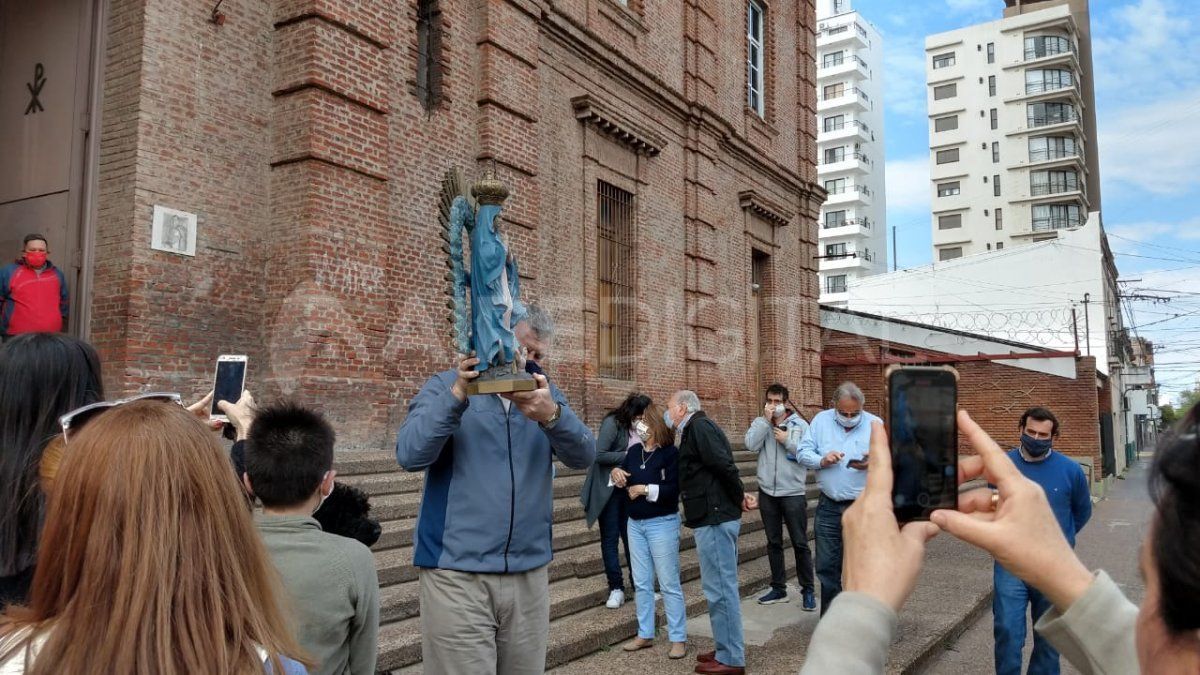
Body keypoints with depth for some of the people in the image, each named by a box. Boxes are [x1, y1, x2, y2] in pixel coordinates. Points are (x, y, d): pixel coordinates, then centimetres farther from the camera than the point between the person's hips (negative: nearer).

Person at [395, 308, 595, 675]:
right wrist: (458, 395, -25)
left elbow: (584, 455, -6)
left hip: (529, 573, 4)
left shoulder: (546, 395, 10)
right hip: (457, 573, -3)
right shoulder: (446, 386, 1)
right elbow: (410, 455, -13)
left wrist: (552, 415, -25)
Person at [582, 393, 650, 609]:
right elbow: (599, 455, -20)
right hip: (609, 490, -5)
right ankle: (616, 588, 12)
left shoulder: (638, 426, 3)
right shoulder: (612, 423, -15)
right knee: (610, 538, 5)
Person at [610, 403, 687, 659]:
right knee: (641, 583, 13)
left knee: (669, 583, 1)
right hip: (635, 523, 6)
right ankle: (645, 634, 24)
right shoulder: (634, 451, 5)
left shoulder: (670, 453, -12)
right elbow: (621, 485, 13)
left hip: (662, 523, -6)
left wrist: (645, 489, -20)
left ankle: (678, 638, 10)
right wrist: (615, 473, -8)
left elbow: (673, 490, -21)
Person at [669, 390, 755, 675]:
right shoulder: (696, 429, 18)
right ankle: (726, 649, 25)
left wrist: (739, 498, -10)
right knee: (722, 586, 15)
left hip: (714, 518, -11)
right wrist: (739, 496, 5)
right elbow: (721, 467, 18)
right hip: (716, 515, 11)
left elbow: (724, 464, -22)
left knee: (719, 588, -4)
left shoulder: (699, 426, -12)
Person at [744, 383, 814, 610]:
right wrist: (766, 420, -15)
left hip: (793, 492, -3)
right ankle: (778, 589, 23)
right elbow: (751, 445, -13)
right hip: (767, 492, 3)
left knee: (800, 544, 2)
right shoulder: (760, 423, 5)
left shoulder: (800, 424, -1)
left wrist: (787, 440, -15)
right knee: (773, 543, 12)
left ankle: (808, 591, 13)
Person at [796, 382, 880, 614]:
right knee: (826, 565, 8)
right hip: (829, 506, 2)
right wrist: (821, 460, -17)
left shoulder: (876, 424, -1)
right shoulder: (821, 420, 2)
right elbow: (803, 453, 2)